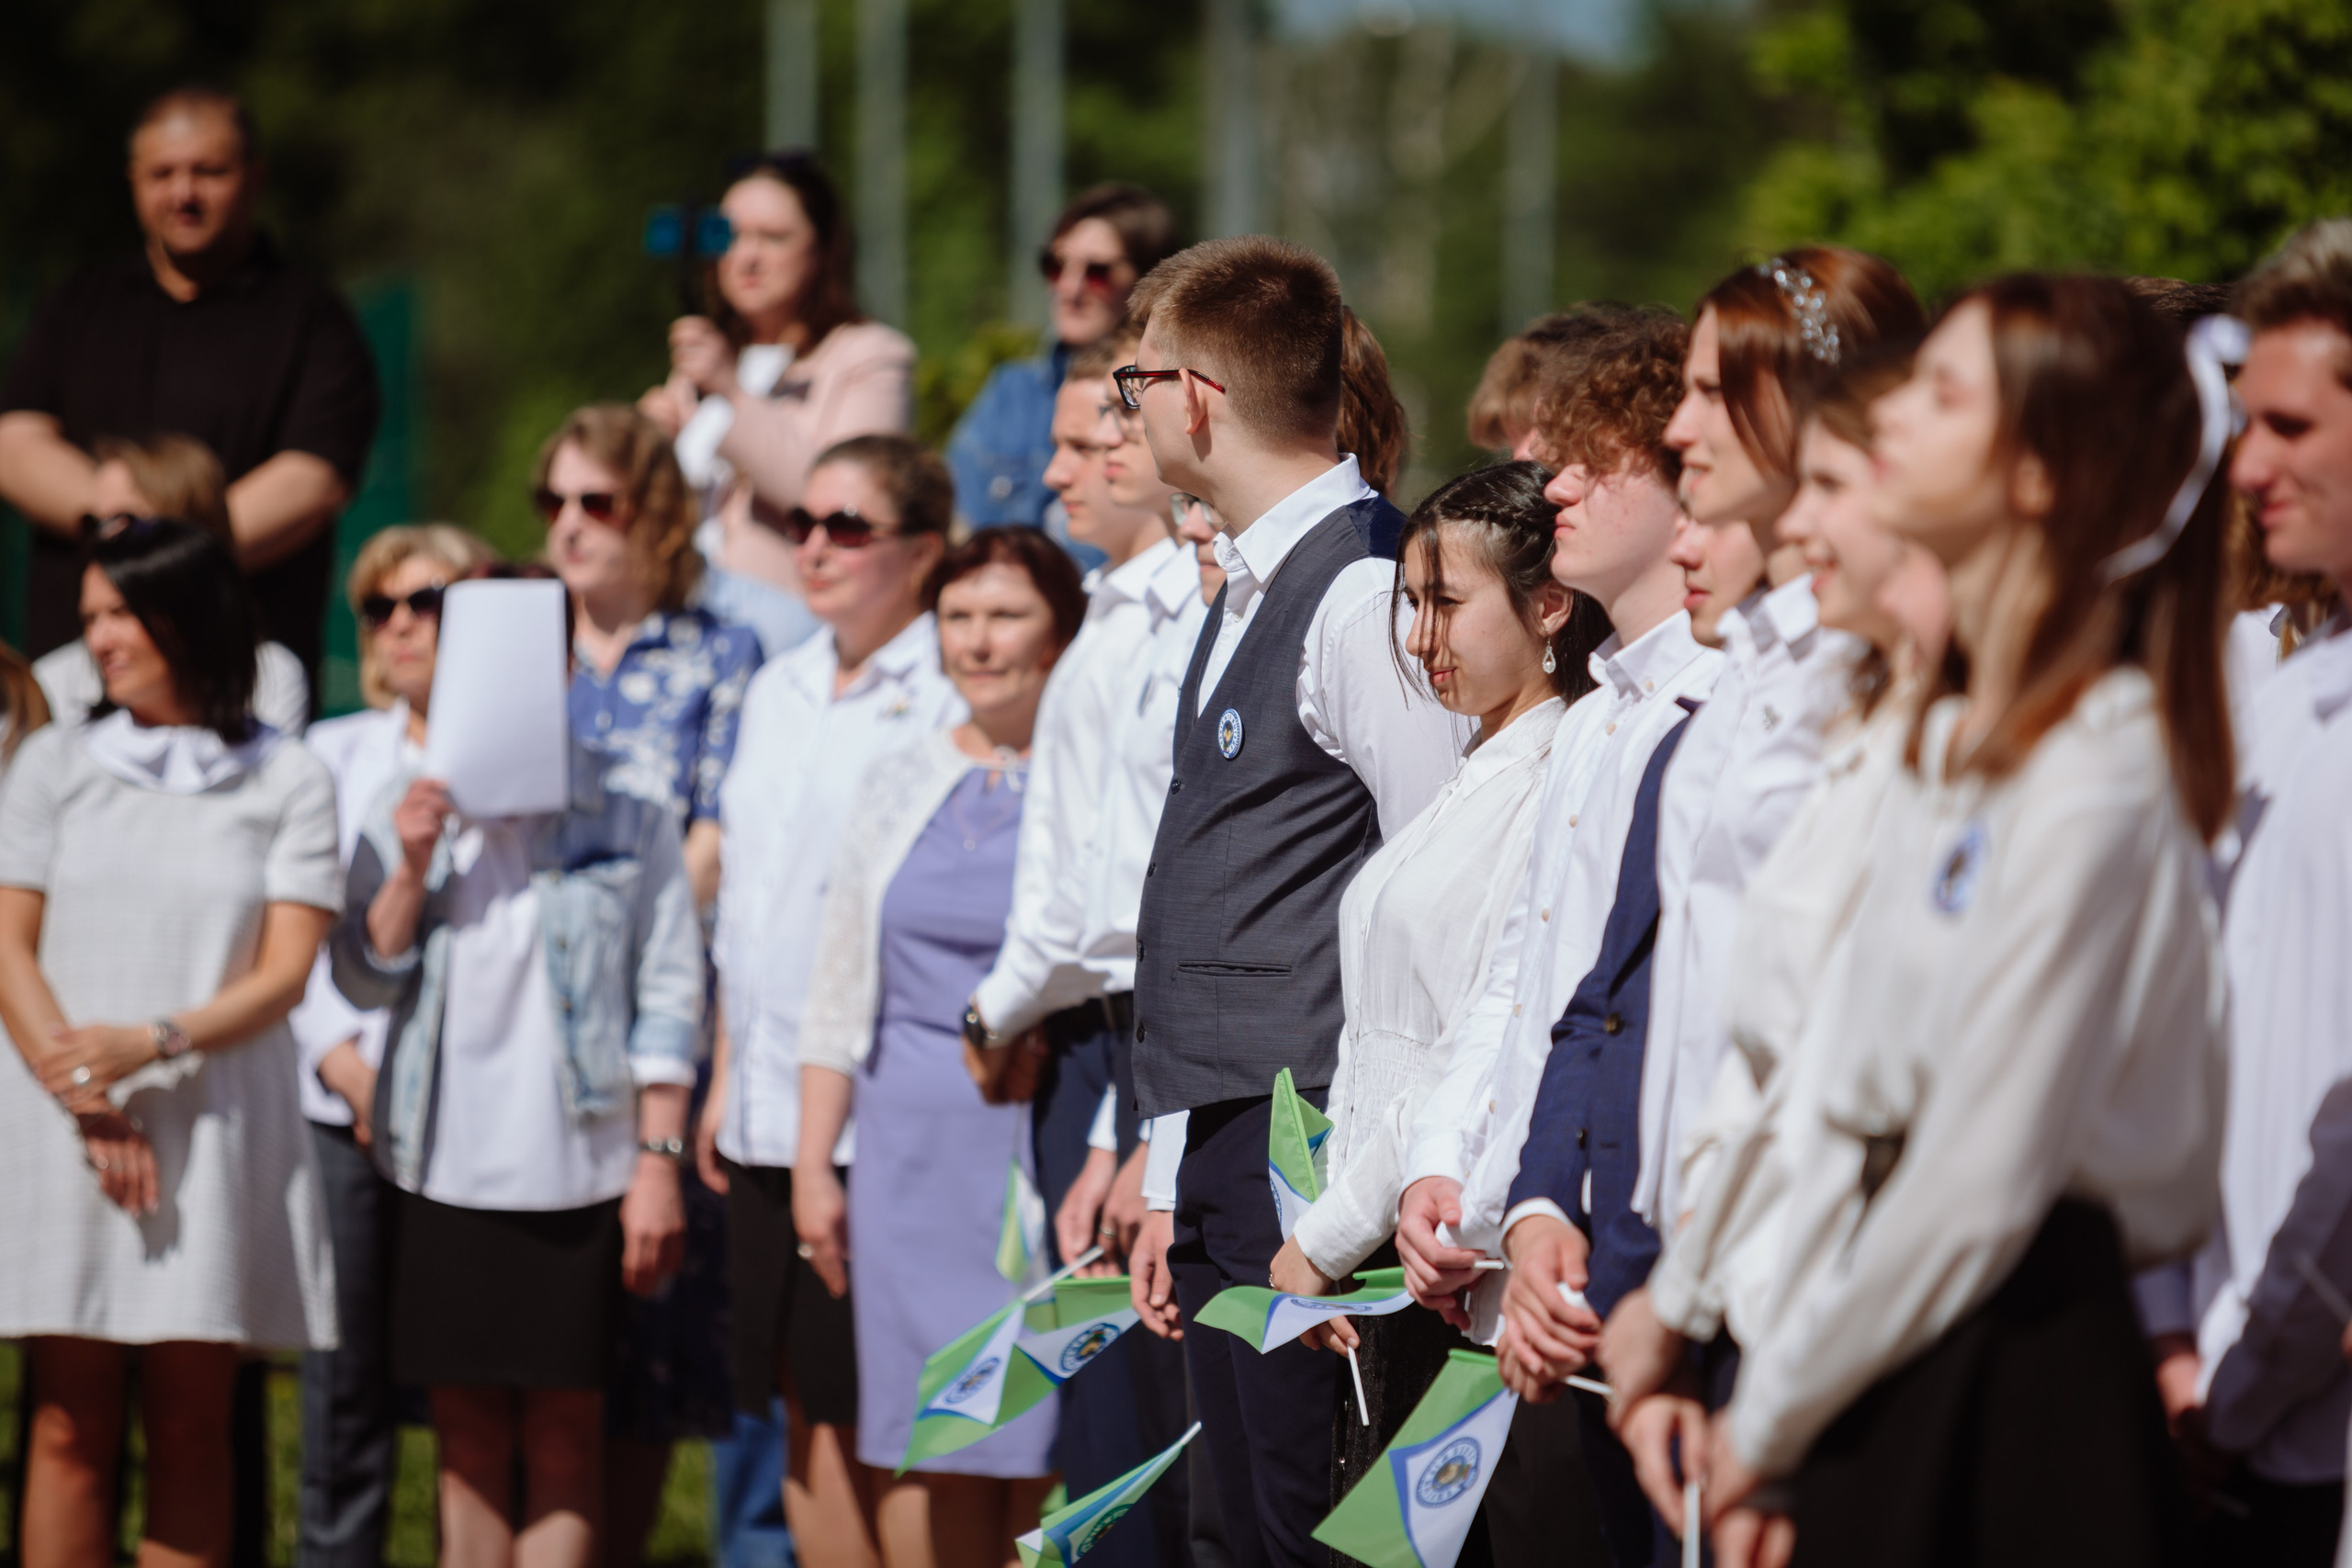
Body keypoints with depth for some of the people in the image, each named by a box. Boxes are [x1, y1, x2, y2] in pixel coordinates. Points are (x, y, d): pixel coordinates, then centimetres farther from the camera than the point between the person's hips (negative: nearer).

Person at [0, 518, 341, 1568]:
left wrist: (154, 1044, -18)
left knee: (191, 1426, 0)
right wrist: (87, 1100, -10)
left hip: (218, 1127, -1)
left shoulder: (288, 783, 6)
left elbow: (283, 975, -1)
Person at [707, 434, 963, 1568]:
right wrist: (724, 1071, 17)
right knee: (806, 1408, 10)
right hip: (769, 1108, 7)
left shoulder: (948, 703, -9)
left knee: (880, 1414, -5)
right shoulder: (779, 692, 15)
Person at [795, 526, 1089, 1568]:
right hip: (915, 1153, 4)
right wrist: (813, 1162, 10)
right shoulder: (899, 787, 13)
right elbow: (840, 993, 16)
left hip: (1053, 1143, -4)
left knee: (1047, 1452, -5)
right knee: (927, 1451, 3)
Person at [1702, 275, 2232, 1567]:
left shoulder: (2096, 781, -16)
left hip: (2020, 1370, -8)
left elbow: (1981, 1184, -17)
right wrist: (1765, 1392, 6)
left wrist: (1775, 1412, -8)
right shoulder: (1950, 742, 11)